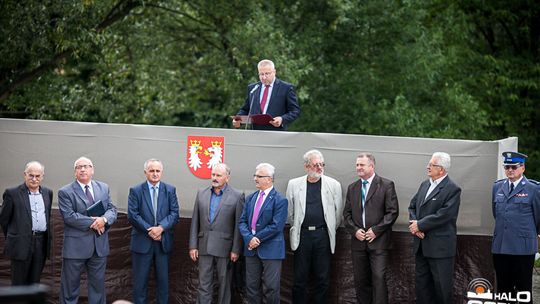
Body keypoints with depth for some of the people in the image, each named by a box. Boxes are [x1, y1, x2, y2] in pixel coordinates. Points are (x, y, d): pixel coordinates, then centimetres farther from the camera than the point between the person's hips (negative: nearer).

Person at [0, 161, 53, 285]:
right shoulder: (12, 193, -4)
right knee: (19, 283, 0)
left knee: (34, 282, 8)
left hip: (41, 245, 4)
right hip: (21, 245, -4)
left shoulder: (48, 193, 11)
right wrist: (14, 236, 10)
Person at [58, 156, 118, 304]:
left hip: (99, 246, 4)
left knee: (98, 284, 12)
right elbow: (69, 216, -15)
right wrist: (93, 222, -18)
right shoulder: (65, 192, -4)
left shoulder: (103, 188, 10)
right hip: (75, 246, -4)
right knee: (70, 285, 4)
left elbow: (112, 210, 5)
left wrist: (104, 219, -18)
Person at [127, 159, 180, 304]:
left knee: (163, 279, 7)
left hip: (163, 242, 2)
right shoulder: (135, 191, 0)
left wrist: (161, 228, -17)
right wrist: (149, 230, -14)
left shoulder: (170, 190, 6)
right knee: (140, 280, 3)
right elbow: (132, 215, -7)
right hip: (142, 242, -2)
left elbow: (174, 214, -1)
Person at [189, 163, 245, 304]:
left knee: (224, 284, 6)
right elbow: (195, 222, 9)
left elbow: (238, 225, -5)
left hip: (224, 248, -3)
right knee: (204, 284, 3)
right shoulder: (201, 194, 8)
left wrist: (236, 250, -8)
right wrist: (193, 245, 3)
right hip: (205, 247, 3)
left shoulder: (237, 196, -3)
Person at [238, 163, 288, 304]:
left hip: (270, 250, -6)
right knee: (252, 287, 9)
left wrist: (257, 239, -13)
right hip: (251, 249, 6)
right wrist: (249, 238, -11)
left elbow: (276, 226, -15)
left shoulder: (280, 200, -8)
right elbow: (242, 222, 7)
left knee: (271, 288, -1)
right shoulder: (250, 198, 12)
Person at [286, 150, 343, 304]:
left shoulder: (333, 185, 3)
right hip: (302, 236, 0)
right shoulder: (294, 184, 4)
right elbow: (289, 212, 10)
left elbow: (338, 212, 9)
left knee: (323, 278, 4)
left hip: (323, 235, 0)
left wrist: (330, 230, 11)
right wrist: (297, 228, 11)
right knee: (300, 279, 3)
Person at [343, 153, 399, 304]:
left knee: (379, 278, -10)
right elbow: (347, 213, 13)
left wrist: (376, 230, -12)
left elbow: (392, 212, -6)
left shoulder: (386, 185, -2)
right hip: (358, 241, 5)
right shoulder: (352, 188, 13)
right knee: (360, 280, 7)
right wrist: (354, 230, -5)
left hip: (379, 241, -5)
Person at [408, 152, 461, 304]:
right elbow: (412, 206, 13)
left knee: (442, 286, 1)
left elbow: (443, 215, -20)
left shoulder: (452, 189, -12)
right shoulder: (424, 185, 13)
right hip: (421, 246, 8)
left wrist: (420, 225, -16)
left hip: (440, 246, -8)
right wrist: (413, 224, -6)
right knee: (422, 282, 13)